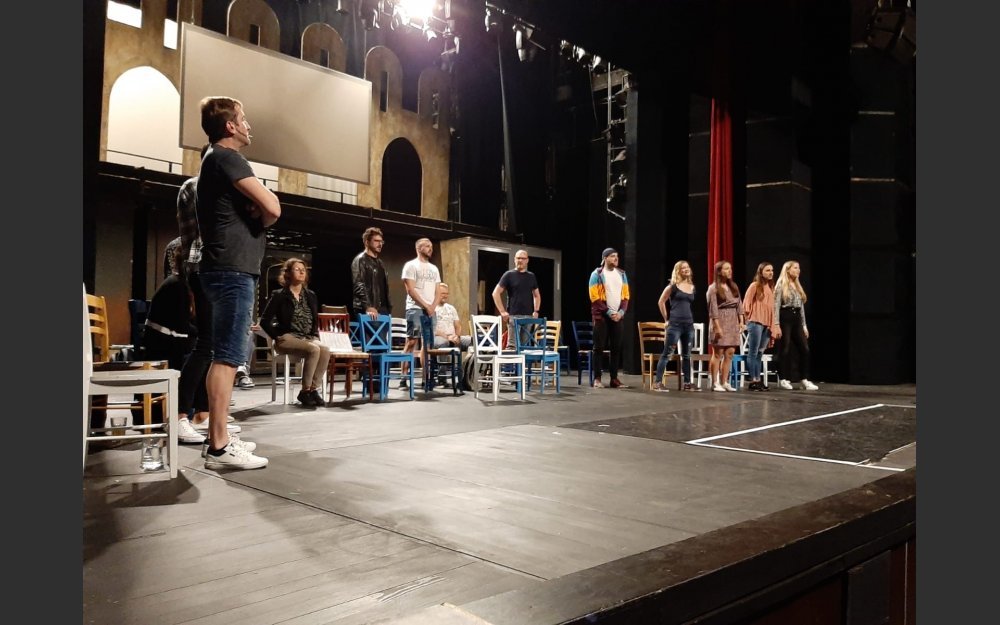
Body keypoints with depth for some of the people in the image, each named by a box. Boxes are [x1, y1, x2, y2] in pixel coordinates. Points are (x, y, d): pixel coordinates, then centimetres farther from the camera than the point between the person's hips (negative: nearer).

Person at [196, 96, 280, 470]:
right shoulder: (227, 157, -9)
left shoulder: (214, 160, 22)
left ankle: (219, 438, 18)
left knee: (223, 357, 12)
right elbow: (272, 208, -18)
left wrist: (255, 213, -1)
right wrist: (261, 219, 3)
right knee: (227, 358, -12)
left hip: (225, 269, 10)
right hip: (233, 270, -10)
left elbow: (251, 207, 21)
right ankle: (219, 447, -11)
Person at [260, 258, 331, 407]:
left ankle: (314, 389, -21)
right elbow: (265, 321, -2)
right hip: (288, 338, -5)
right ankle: (305, 391, -20)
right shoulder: (279, 295, 0)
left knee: (325, 350, -30)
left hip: (309, 338, 5)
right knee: (314, 350, -34)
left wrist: (315, 336, 7)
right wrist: (277, 337, -12)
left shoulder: (311, 295, 15)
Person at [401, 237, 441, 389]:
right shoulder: (411, 265, -1)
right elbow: (410, 290, -10)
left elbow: (437, 291, 16)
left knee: (428, 344, 5)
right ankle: (404, 378, -12)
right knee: (411, 342, -12)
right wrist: (426, 306, -11)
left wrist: (433, 307, -2)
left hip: (431, 311, 7)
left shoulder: (434, 269, 19)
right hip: (415, 309, -6)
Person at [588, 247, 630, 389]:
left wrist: (621, 312, -5)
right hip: (602, 316, -5)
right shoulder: (597, 274, -4)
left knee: (616, 348, 4)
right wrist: (609, 312, -14)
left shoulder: (622, 274, 12)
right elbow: (594, 297, -9)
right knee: (599, 347, -4)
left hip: (618, 316, 5)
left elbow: (626, 295, 11)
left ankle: (614, 378, 9)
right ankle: (597, 379, 0)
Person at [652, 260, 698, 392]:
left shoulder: (692, 287, 12)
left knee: (687, 355, 10)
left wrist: (689, 318, 15)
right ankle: (657, 382, -6)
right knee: (667, 353, -7)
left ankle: (687, 383, 17)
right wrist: (666, 319, 0)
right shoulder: (673, 286, -3)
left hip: (689, 324, 6)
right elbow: (661, 302, 0)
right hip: (675, 324, -6)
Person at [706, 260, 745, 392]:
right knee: (718, 353, -4)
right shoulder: (713, 288, -7)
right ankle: (715, 383, 1)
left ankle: (724, 382, 12)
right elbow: (713, 309, -12)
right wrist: (717, 326, -17)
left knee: (730, 353, 4)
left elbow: (739, 304, 14)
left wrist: (741, 321, 5)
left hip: (733, 323, 6)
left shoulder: (734, 286, 13)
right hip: (720, 322, -6)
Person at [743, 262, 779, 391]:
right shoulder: (755, 285, -4)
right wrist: (749, 317, -3)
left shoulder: (771, 287, 15)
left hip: (767, 323, 6)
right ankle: (753, 381, -2)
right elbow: (746, 303, -6)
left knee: (760, 353, 9)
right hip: (755, 322, -6)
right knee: (753, 352, -4)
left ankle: (758, 380, 13)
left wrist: (773, 325, 12)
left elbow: (771, 306, 15)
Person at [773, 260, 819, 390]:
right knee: (785, 349, -3)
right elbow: (776, 306, -10)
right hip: (785, 318, -7)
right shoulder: (781, 285, -3)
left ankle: (804, 380, 5)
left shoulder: (798, 286, 18)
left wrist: (804, 326, 15)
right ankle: (783, 379, 4)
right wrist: (777, 325, -17)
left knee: (804, 349, 1)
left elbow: (801, 307, 20)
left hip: (796, 318, 7)